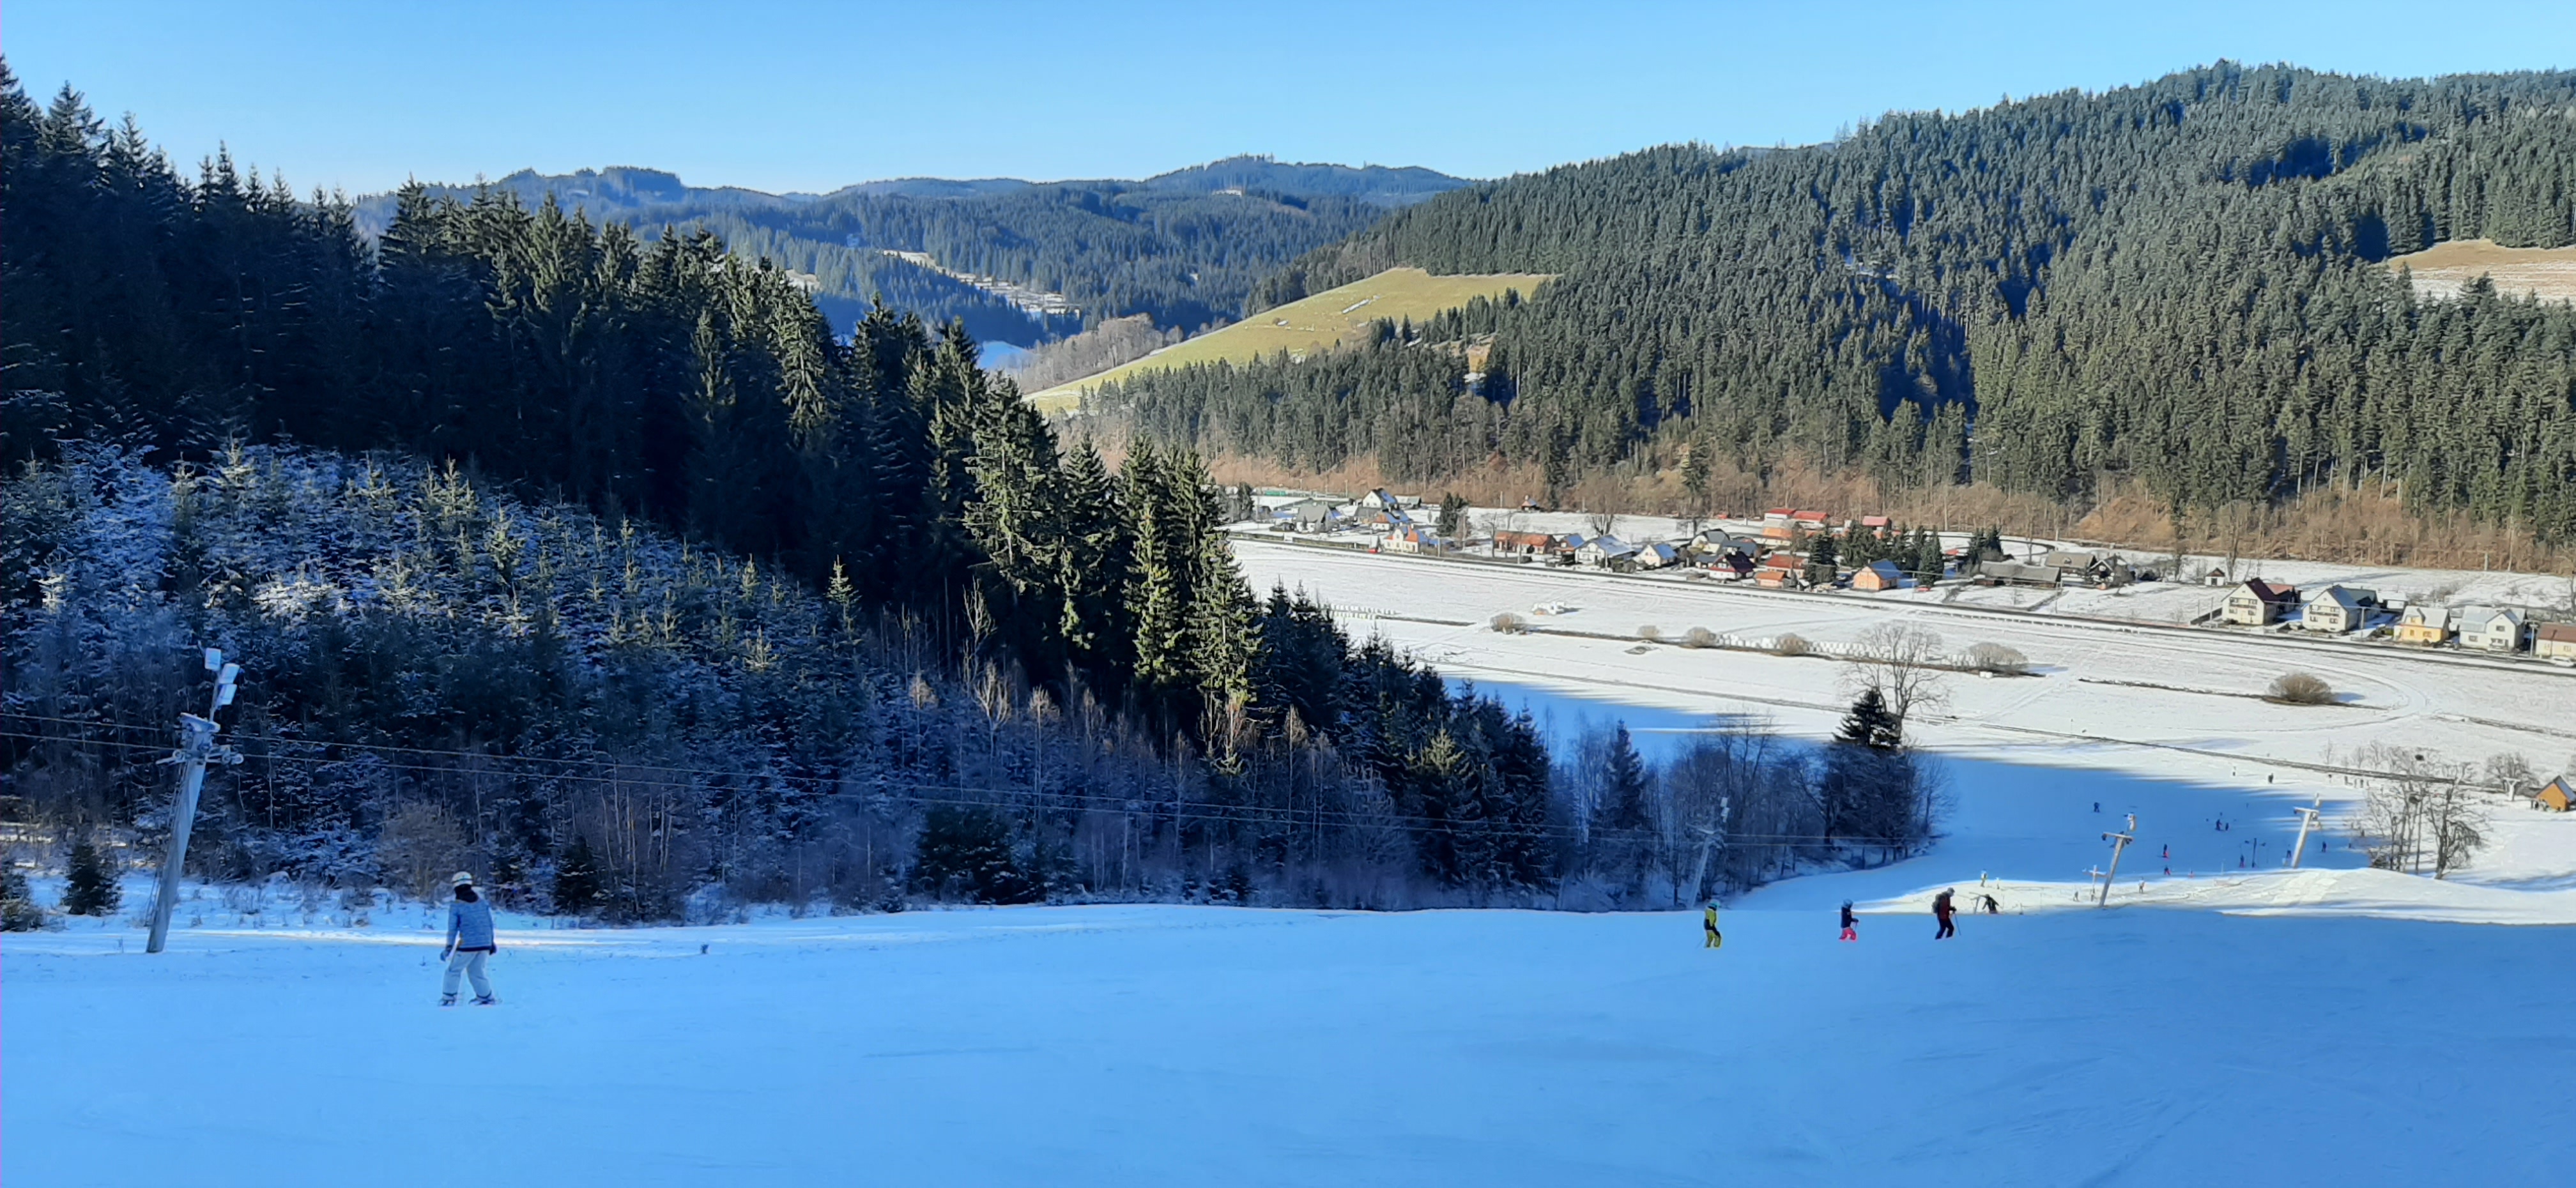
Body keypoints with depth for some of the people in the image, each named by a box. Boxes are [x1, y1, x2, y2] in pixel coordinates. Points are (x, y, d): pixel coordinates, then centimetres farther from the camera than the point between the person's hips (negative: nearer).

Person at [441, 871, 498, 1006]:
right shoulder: (482, 902, 6)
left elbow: (453, 929, -5)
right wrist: (491, 942, 21)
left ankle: (448, 998, 12)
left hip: (467, 945, -5)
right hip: (484, 944, 5)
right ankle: (487, 998, 19)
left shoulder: (456, 906, -8)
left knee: (454, 970, 11)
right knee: (476, 971, 18)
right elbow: (490, 924, 11)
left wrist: (449, 947, 4)